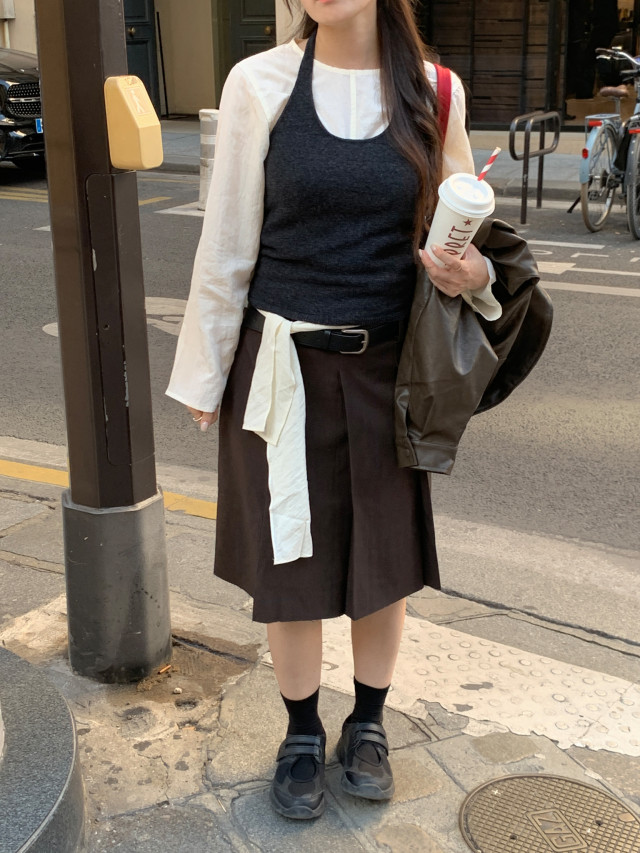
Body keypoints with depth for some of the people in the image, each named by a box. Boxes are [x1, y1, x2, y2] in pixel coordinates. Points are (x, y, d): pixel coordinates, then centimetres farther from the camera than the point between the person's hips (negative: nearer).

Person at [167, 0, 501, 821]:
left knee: (385, 554, 11)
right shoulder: (261, 83, -5)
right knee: (290, 559, 9)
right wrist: (205, 375, 2)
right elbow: (226, 244, -2)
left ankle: (367, 724, 35)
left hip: (388, 367, 2)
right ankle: (302, 733, 32)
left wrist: (473, 271, -15)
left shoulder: (432, 92, -1)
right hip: (285, 365, -1)